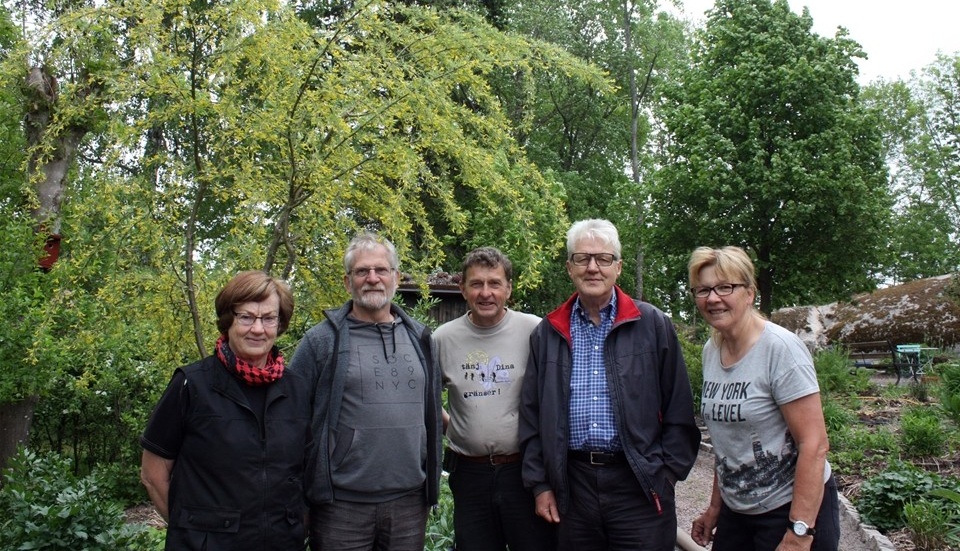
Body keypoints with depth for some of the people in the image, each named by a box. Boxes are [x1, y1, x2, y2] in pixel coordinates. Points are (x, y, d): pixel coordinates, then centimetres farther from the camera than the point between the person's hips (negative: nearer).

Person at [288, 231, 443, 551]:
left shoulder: (420, 338, 9)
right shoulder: (321, 341, -4)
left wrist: (432, 485, 13)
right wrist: (298, 498, -5)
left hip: (410, 502, 4)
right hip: (341, 505, -3)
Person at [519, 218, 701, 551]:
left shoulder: (652, 325, 1)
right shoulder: (548, 333, 7)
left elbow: (678, 409, 2)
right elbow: (532, 416, 9)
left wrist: (668, 472, -2)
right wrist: (540, 483, 5)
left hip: (641, 485, -2)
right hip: (573, 485, 2)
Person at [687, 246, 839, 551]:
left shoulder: (780, 348, -17)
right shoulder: (711, 351, 2)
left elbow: (814, 444, -20)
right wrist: (715, 507, 14)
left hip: (792, 507, -6)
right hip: (736, 510, 6)